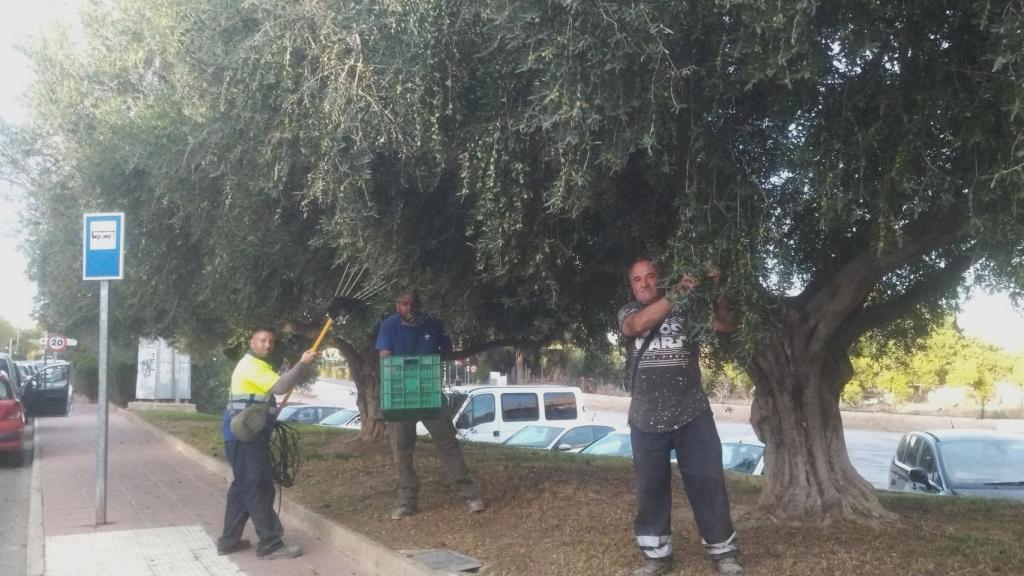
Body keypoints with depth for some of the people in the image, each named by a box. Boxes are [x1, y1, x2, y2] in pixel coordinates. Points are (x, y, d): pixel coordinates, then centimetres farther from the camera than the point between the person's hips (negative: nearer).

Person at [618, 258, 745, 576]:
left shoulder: (687, 309, 5)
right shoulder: (628, 312, 4)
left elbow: (726, 324, -3)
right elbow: (638, 324, -19)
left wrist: (716, 291, -20)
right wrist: (676, 294, -31)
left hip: (692, 415, -1)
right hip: (646, 419, 1)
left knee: (708, 483, 3)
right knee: (650, 489, 9)